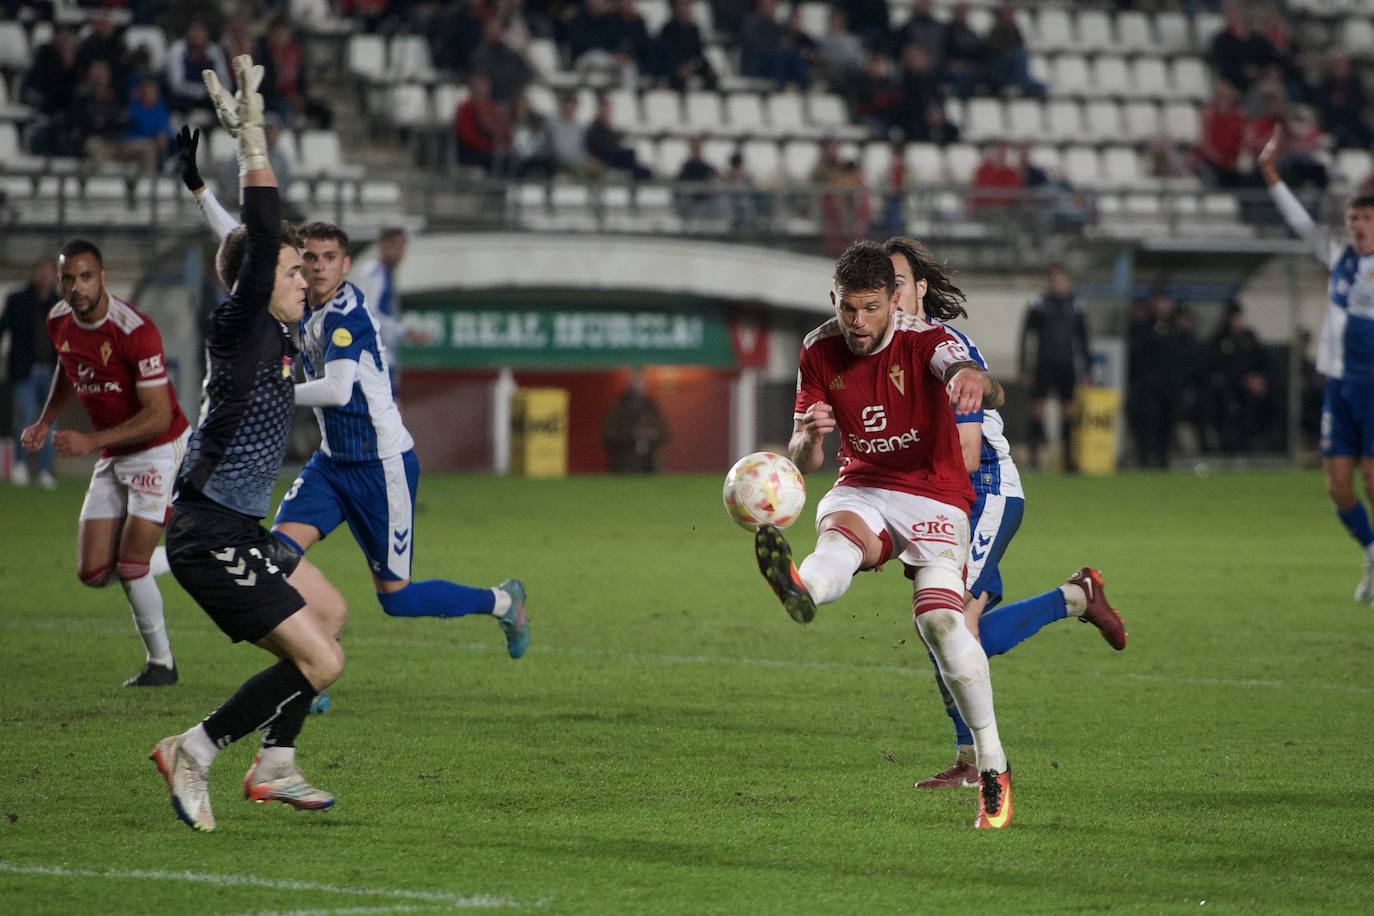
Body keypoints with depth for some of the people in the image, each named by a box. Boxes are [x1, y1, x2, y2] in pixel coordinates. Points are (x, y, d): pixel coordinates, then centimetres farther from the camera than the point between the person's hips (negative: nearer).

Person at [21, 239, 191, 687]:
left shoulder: (135, 331, -25)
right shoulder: (58, 322, -3)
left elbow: (158, 416, -24)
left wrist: (91, 442, -28)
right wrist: (45, 421, 10)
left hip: (159, 450, -7)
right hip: (113, 461, 7)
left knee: (130, 566, -12)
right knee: (93, 573, -1)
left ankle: (161, 662, 9)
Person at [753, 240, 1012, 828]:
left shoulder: (925, 341, -13)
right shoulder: (819, 352, 0)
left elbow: (975, 380, -36)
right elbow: (802, 462, 1)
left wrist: (975, 381, -62)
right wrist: (809, 437, -24)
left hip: (934, 496, -3)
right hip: (862, 490, 3)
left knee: (940, 619, -23)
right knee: (838, 535, -33)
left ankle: (993, 767, -15)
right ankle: (801, 591, -71)